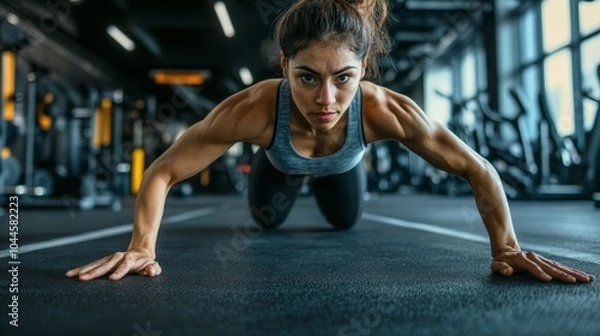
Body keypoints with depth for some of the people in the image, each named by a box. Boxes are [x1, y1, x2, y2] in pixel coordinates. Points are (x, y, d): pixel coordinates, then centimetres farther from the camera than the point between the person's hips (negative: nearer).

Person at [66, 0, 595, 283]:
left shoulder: (386, 111, -46)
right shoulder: (255, 108, -48)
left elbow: (478, 170, -33)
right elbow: (162, 173, -37)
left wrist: (506, 249, -36)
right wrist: (143, 250, -46)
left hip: (342, 163, 1)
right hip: (282, 160, 0)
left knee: (347, 222, 28)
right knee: (267, 219, 28)